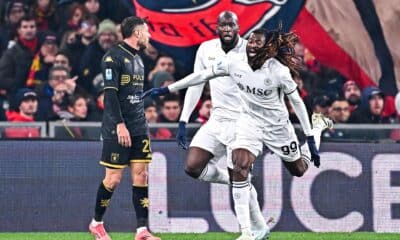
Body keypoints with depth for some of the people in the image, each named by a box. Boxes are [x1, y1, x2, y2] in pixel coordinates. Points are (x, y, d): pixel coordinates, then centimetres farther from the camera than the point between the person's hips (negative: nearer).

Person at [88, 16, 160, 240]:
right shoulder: (113, 56, -10)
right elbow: (110, 93, -16)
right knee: (114, 178, -3)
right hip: (117, 129, -8)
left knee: (141, 175, -1)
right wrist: (120, 125, -22)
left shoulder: (137, 59, 17)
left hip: (139, 128, 8)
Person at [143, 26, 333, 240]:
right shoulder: (234, 65, -16)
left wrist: (310, 139, -11)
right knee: (239, 169, -22)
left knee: (299, 169, 20)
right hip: (249, 123, 2)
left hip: (277, 126, -2)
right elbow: (201, 76, -6)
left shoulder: (279, 72, -25)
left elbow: (297, 102, -14)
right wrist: (165, 90, -4)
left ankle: (318, 126, 50)